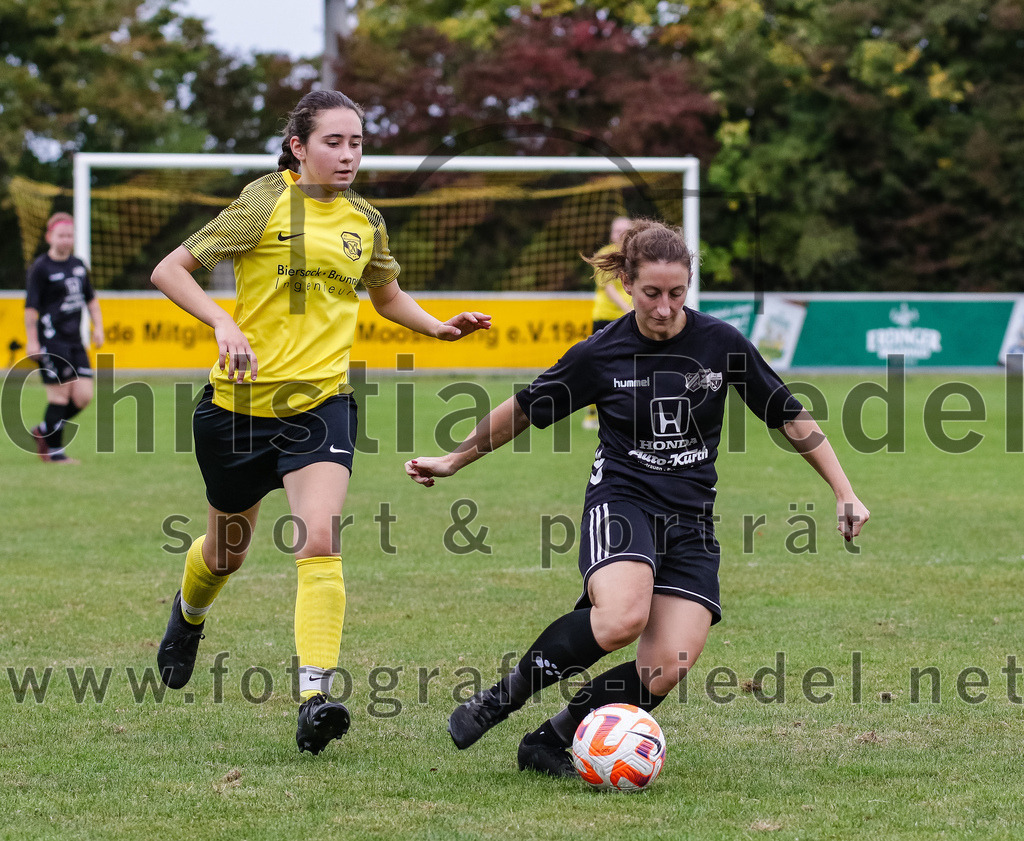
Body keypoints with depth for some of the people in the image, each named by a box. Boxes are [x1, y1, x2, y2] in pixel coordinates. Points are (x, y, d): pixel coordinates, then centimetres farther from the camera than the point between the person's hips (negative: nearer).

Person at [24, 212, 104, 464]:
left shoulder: (79, 265, 14)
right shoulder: (40, 268, -7)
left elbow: (90, 299, 25)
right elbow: (31, 306, -8)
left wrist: (98, 327, 15)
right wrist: (31, 341, -11)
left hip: (75, 341, 7)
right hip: (51, 342, -7)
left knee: (83, 396, 0)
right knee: (60, 395, -7)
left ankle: (44, 431, 20)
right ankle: (54, 451, 5)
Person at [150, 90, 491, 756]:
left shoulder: (365, 222, 5)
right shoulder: (266, 205, -9)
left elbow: (387, 295, 25)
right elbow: (170, 271, -9)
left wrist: (438, 327, 7)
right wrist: (224, 324, -24)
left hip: (321, 401, 2)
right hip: (242, 401, -2)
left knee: (319, 540, -21)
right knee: (227, 552, 16)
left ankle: (316, 697, -25)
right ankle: (188, 616, 52)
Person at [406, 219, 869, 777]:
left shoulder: (721, 343, -2)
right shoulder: (599, 355, -4)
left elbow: (791, 418, 7)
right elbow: (523, 411, 11)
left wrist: (845, 495, 5)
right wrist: (452, 461, 15)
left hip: (691, 521, 2)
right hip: (621, 504, -2)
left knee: (665, 670, -18)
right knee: (621, 619, -35)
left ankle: (550, 741, 1)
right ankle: (507, 694, -14)